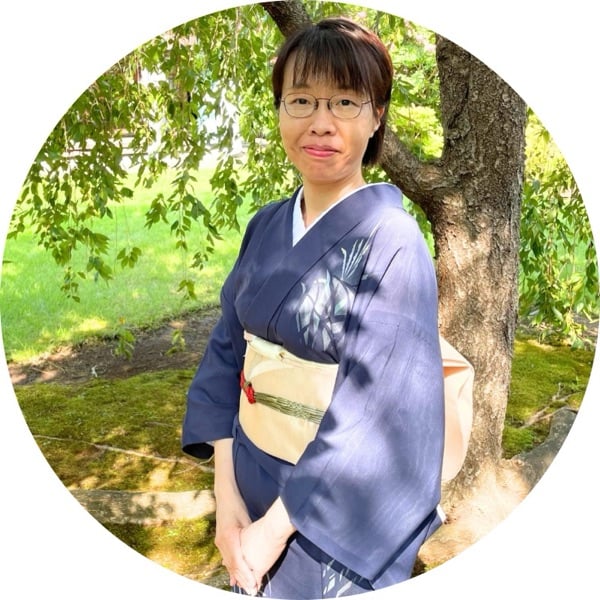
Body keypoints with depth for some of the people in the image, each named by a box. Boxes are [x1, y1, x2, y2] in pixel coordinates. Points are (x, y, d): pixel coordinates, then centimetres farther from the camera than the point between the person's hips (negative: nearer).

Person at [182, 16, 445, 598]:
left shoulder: (391, 240, -19)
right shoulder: (267, 226, -1)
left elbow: (378, 411, -22)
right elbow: (227, 350, 1)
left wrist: (277, 527, -16)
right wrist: (226, 489, -8)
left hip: (330, 514, -5)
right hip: (251, 487, 6)